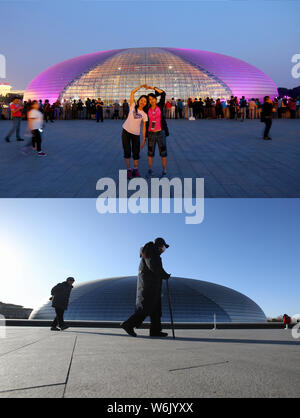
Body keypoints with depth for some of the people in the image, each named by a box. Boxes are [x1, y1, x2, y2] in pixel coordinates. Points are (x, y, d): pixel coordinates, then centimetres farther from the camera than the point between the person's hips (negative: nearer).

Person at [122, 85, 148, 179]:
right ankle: (129, 170, 6)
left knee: (136, 153, 4)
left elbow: (144, 127, 3)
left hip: (136, 134, 1)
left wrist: (144, 139, -1)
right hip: (126, 131, -1)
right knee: (127, 151, -2)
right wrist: (141, 86, -2)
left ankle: (135, 170, 15)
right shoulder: (133, 107, 2)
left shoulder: (144, 114, 3)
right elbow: (132, 92, -1)